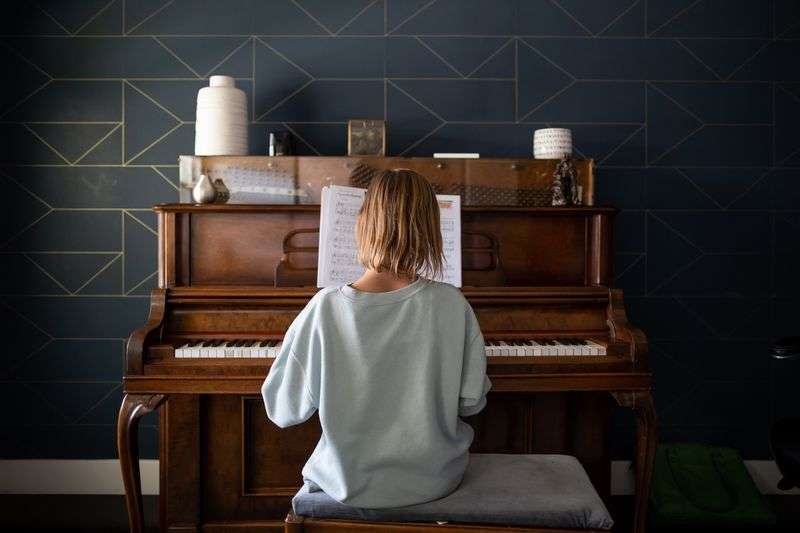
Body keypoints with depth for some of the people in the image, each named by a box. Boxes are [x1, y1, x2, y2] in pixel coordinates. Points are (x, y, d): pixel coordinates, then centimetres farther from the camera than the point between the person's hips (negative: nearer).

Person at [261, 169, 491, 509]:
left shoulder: (325, 308, -21)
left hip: (349, 483, 0)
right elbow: (471, 402, -8)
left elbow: (284, 410, -13)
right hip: (434, 481, 1)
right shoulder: (452, 305, -18)